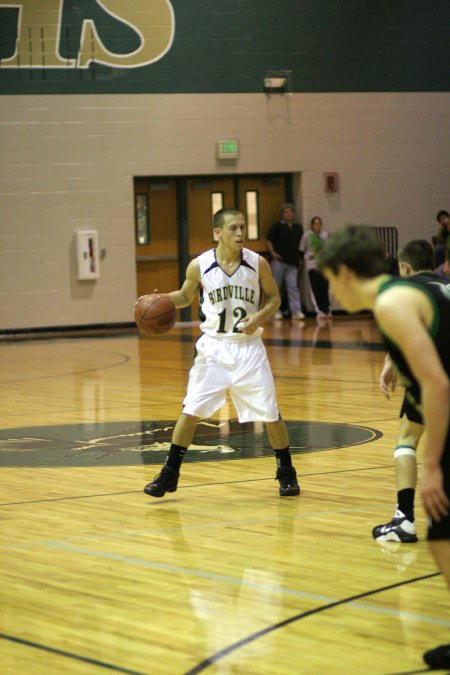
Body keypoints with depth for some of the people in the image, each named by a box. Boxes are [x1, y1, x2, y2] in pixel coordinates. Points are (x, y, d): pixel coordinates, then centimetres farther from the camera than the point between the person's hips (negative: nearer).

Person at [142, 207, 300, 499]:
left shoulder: (258, 263, -9)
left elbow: (274, 297, 4)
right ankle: (169, 474, 10)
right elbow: (185, 296, 10)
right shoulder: (199, 266, -8)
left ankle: (287, 472, 19)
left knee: (270, 413, 0)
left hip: (249, 347, 0)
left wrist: (260, 316, -16)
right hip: (214, 347, 0)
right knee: (190, 411, -3)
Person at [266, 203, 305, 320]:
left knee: (293, 286, -4)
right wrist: (273, 253, -11)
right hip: (279, 261, -2)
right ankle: (276, 311, 11)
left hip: (293, 262, 3)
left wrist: (299, 257, 12)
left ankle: (296, 311, -8)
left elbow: (300, 243, 20)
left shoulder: (298, 227, 11)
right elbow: (269, 240, 1)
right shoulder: (277, 226, 0)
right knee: (276, 286, 3)